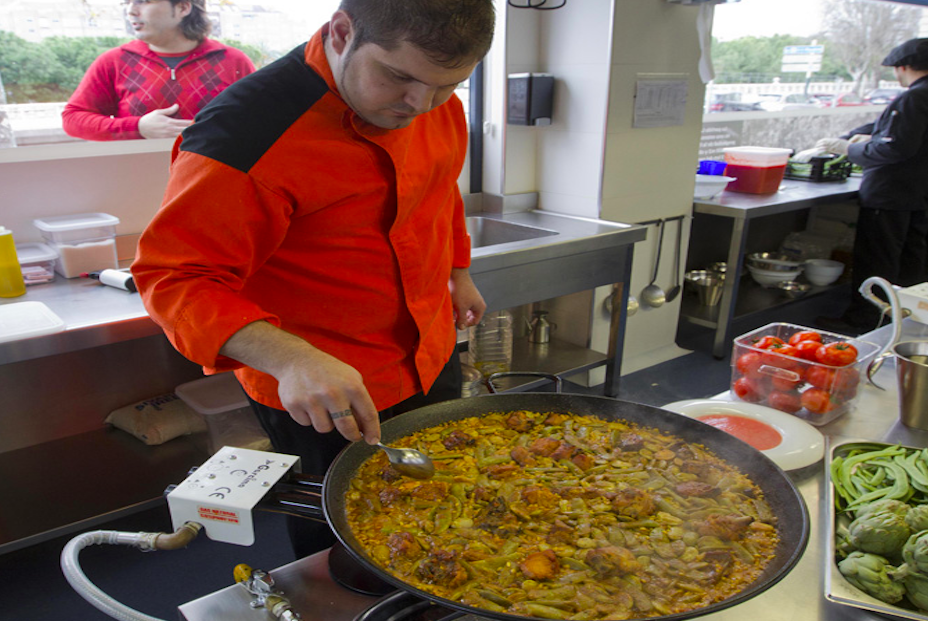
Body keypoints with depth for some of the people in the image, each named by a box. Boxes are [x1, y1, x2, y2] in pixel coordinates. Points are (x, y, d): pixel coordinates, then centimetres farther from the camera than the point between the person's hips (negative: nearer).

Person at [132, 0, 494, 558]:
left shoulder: (436, 103, -5)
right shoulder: (246, 135, -29)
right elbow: (173, 276, -26)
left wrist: (459, 274, 22)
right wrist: (291, 360, -40)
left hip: (434, 360, 8)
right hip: (321, 400, -7)